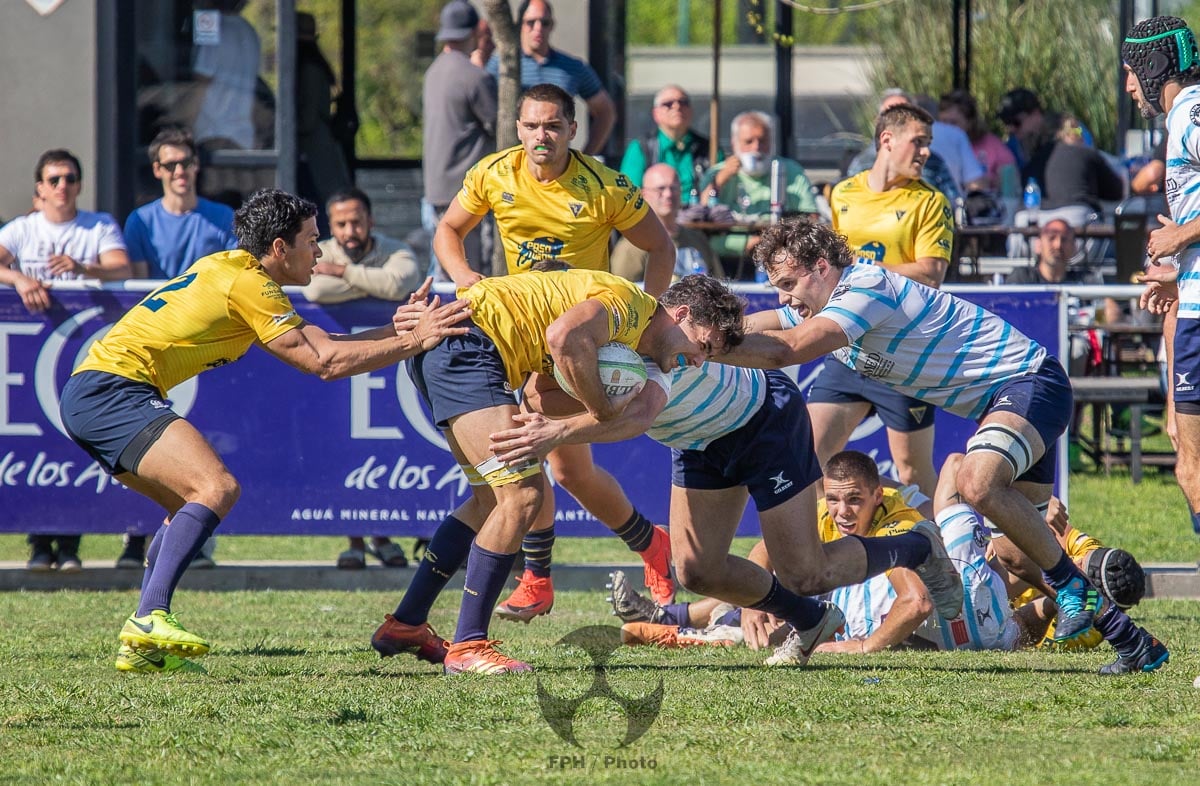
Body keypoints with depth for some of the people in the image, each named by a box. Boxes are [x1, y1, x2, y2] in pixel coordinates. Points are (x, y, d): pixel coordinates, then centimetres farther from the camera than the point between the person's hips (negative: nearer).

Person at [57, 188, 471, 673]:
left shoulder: (229, 270, 20)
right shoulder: (248, 284, -10)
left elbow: (316, 343, 21)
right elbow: (323, 362, -11)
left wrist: (395, 329, 16)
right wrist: (415, 342, -6)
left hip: (86, 396, 11)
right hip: (112, 390, -11)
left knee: (191, 505, 19)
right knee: (217, 487, -23)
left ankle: (142, 645, 12)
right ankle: (150, 616, -33)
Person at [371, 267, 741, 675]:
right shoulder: (630, 303, -9)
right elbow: (565, 335, -28)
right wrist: (604, 409, -16)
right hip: (466, 342, -11)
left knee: (494, 500, 17)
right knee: (522, 493, -13)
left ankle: (404, 625, 23)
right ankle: (468, 646, -10)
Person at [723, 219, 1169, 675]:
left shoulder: (866, 289, -24)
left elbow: (785, 351, -35)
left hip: (1030, 380, -10)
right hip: (999, 400, 10)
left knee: (977, 482, -36)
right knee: (1016, 554, 7)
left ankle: (1072, 586, -18)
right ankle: (1133, 643, 17)